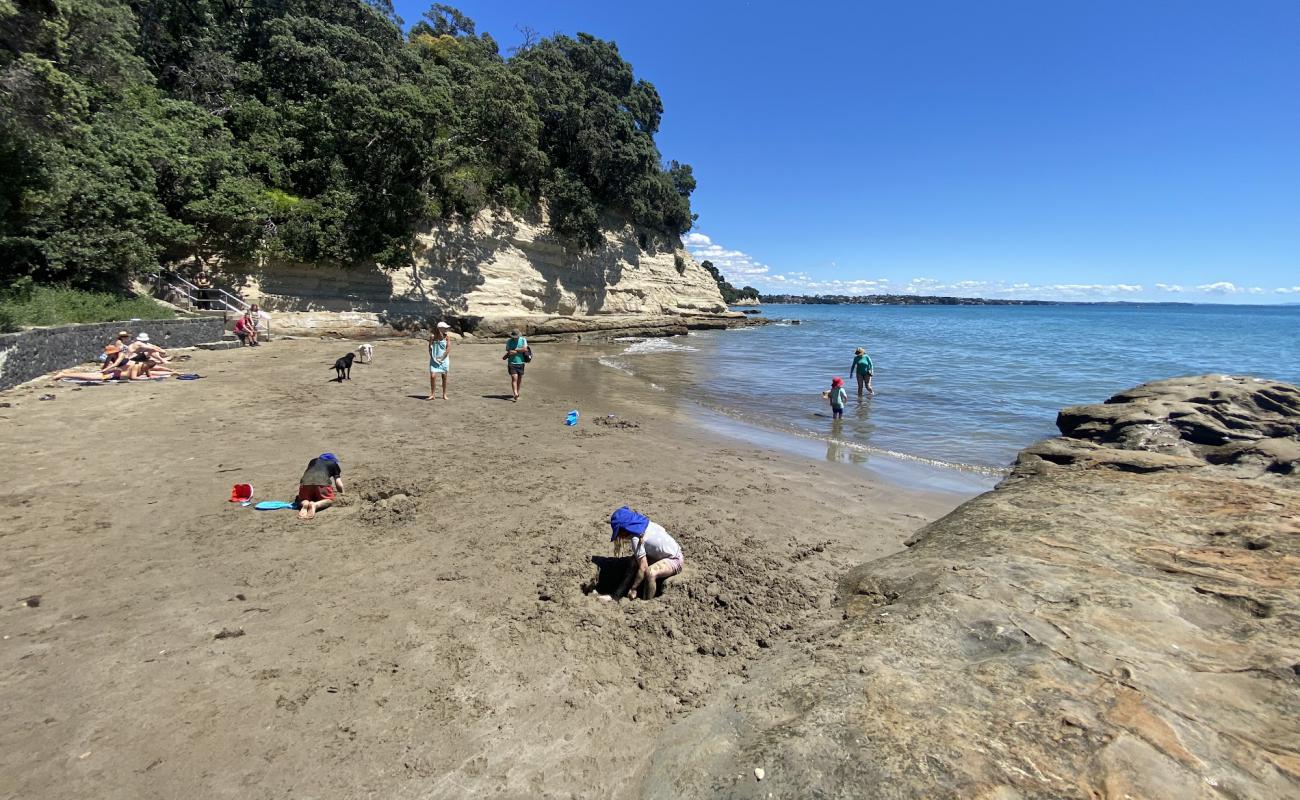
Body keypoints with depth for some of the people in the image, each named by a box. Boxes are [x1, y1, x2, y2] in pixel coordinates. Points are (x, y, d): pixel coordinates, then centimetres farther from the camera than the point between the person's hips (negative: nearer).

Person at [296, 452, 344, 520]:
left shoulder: (313, 461, 39)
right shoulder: (334, 464, 28)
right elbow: (338, 484, 19)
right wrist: (342, 493, 37)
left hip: (306, 481, 4)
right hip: (322, 481, -3)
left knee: (303, 501, 25)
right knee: (329, 499, 12)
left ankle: (305, 504, -11)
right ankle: (316, 505, -20)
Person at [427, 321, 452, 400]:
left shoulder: (447, 337, -2)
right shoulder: (432, 336, -2)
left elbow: (448, 349, -7)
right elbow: (430, 348, 0)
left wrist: (442, 358, -12)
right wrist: (433, 358, -10)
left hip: (444, 360, 1)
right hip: (434, 360, 0)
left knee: (444, 377, 5)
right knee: (432, 376, -10)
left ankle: (444, 394, 16)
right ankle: (432, 394, 1)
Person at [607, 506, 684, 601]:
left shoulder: (636, 539, -25)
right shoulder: (646, 523, -4)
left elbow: (643, 568, -24)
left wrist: (633, 589, -14)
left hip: (675, 561, -10)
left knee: (650, 573, -34)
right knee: (633, 562, 0)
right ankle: (618, 595, 6)